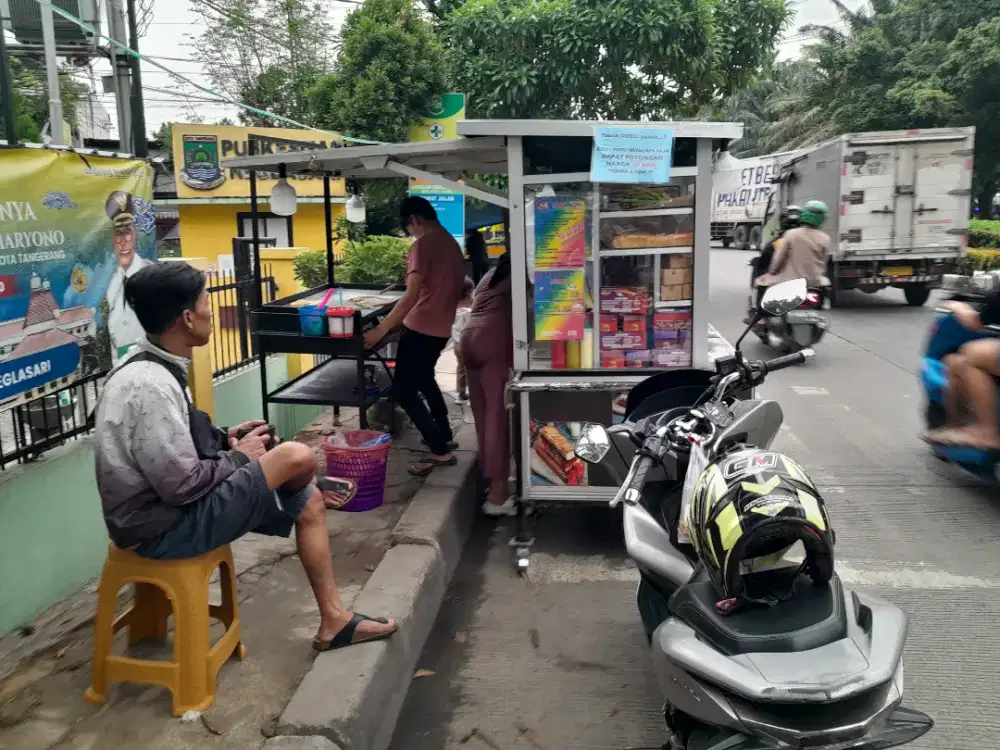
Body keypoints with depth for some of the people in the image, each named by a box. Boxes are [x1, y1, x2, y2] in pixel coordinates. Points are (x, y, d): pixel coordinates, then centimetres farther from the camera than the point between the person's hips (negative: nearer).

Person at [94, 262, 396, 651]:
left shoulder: (151, 366, 4)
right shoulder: (150, 386, -29)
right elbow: (182, 485, -28)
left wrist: (223, 439, 5)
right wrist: (238, 457, -11)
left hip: (167, 508, 10)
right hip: (164, 527, -10)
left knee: (307, 503, 7)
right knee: (298, 457, -16)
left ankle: (334, 620, 18)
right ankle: (319, 486, 21)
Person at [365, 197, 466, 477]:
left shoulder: (423, 244, -16)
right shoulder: (452, 244, 10)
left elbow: (412, 296, -23)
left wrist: (381, 330, -21)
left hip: (420, 327, -9)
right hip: (441, 328, 9)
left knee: (403, 391, -2)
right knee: (424, 379, 28)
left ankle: (440, 451, -3)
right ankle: (445, 437, 35)